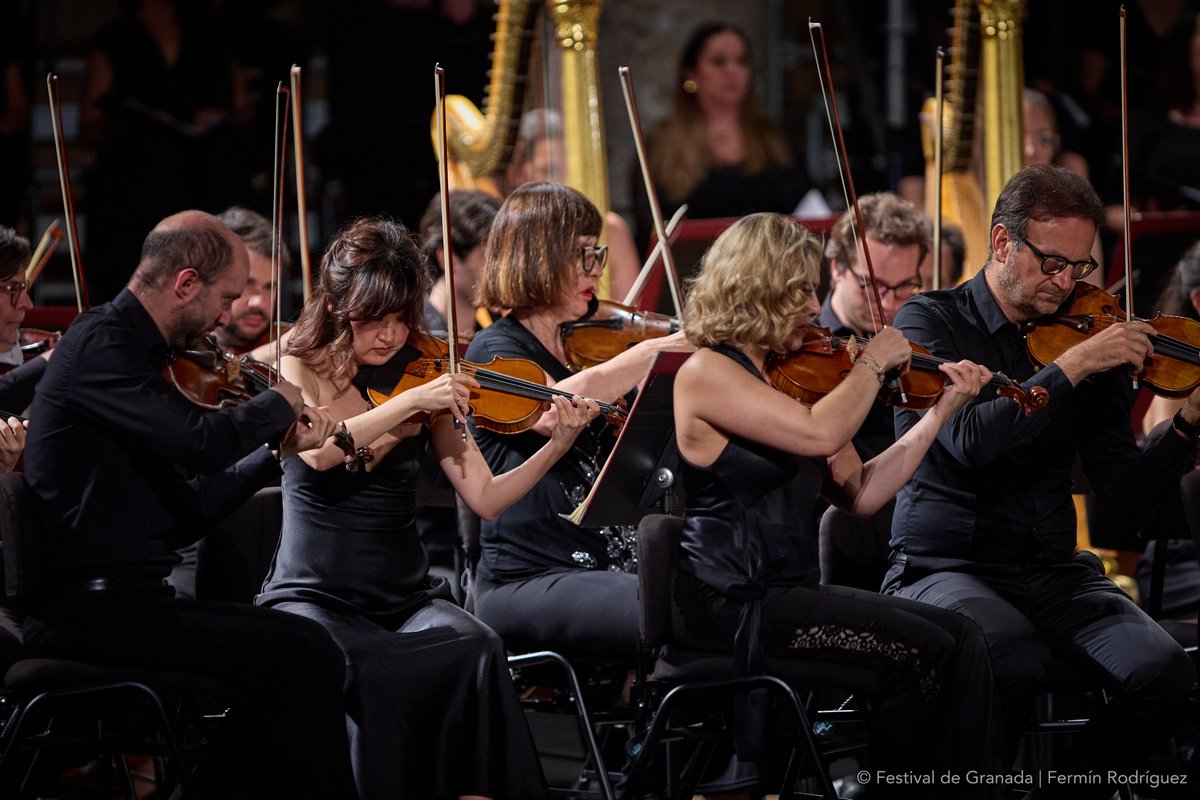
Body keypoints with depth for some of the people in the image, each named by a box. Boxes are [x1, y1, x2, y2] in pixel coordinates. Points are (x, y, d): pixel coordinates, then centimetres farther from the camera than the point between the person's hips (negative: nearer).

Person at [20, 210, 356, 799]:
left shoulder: (129, 350, 18)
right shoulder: (100, 345, -11)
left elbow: (183, 512, 18)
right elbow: (205, 441, -24)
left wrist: (279, 452, 14)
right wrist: (279, 403, -5)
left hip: (113, 600, 10)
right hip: (84, 611, -10)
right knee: (304, 654, -17)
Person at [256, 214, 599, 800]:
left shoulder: (425, 382, 7)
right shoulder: (301, 368, 2)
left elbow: (483, 499, 0)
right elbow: (316, 452, -20)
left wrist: (558, 446, -14)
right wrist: (409, 403, -25)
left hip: (406, 598, 3)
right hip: (314, 597, -3)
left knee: (476, 651, -29)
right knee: (364, 669, -36)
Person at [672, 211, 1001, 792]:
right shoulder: (705, 374, -10)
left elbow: (859, 493, 13)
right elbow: (819, 433, -25)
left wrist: (943, 410, 11)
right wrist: (873, 363, -9)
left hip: (790, 588, 8)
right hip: (729, 607, -8)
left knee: (961, 640, -9)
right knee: (921, 653, -19)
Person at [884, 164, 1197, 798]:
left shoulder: (1089, 344, 10)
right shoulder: (931, 322, 0)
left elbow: (1124, 505, 4)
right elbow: (968, 440, -20)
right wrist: (1070, 368, -22)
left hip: (1054, 575, 4)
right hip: (944, 569, -4)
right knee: (1016, 662, -36)